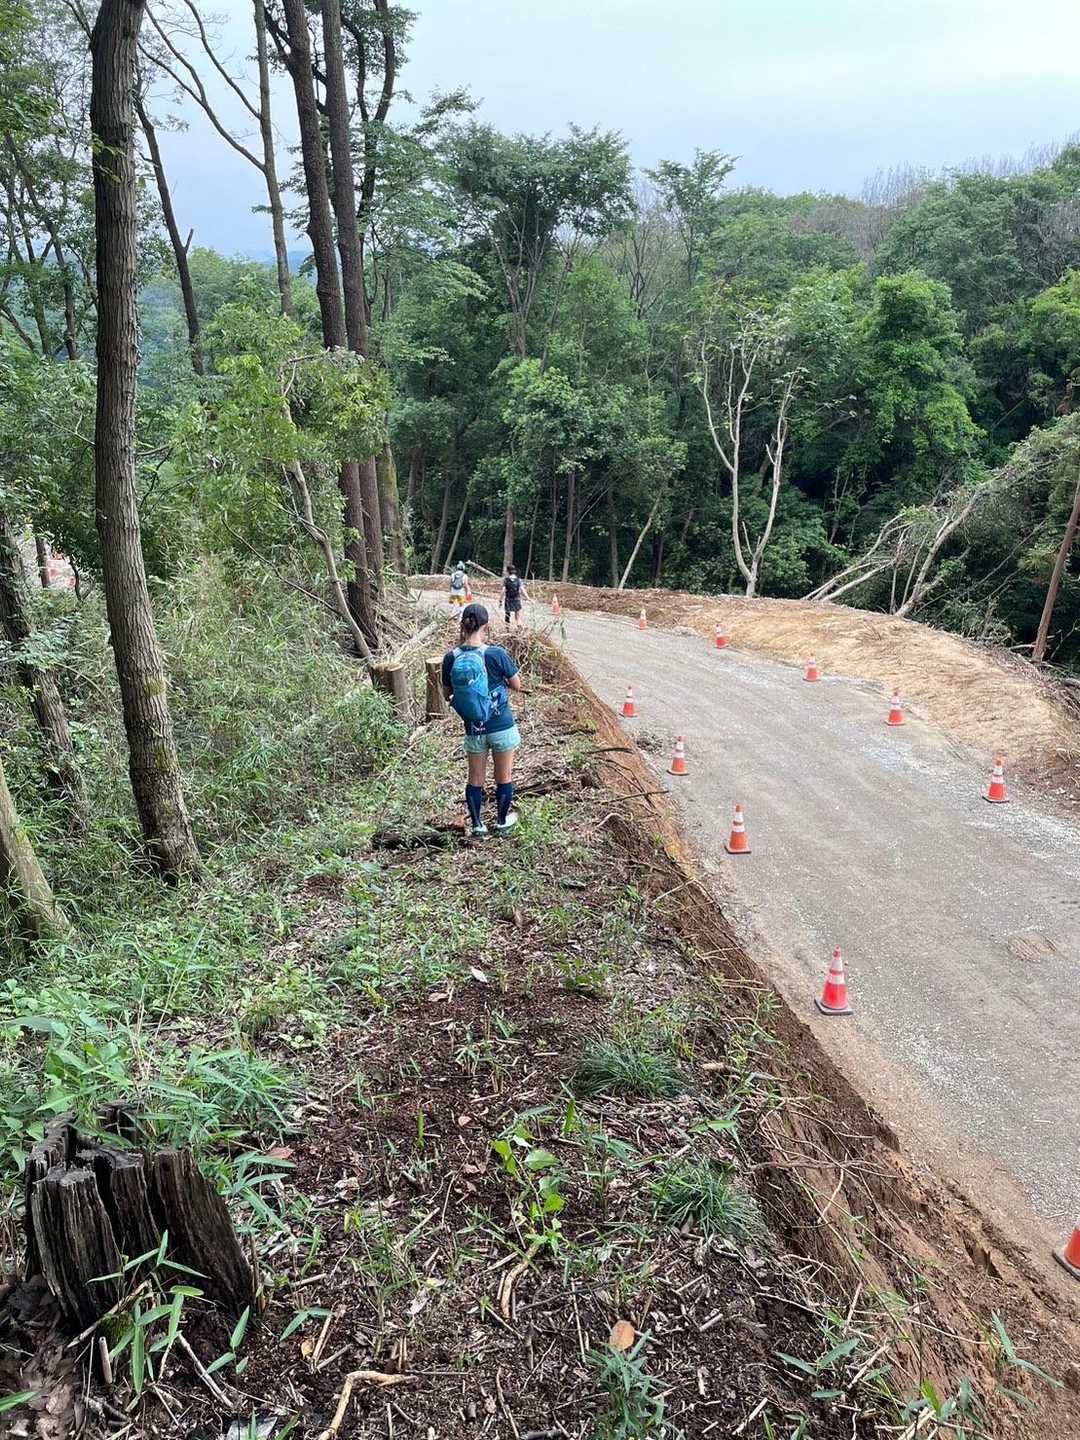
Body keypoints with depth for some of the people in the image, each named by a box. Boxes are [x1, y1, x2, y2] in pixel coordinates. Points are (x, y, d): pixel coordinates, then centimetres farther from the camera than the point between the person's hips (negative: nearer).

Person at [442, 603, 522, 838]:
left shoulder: (451, 658, -11)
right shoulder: (496, 654, -19)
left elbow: (447, 693, 3)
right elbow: (517, 685, -7)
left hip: (473, 730, 2)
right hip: (502, 726, -2)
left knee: (475, 779, 18)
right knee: (504, 777, 17)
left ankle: (477, 826, 27)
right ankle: (502, 821, 32)